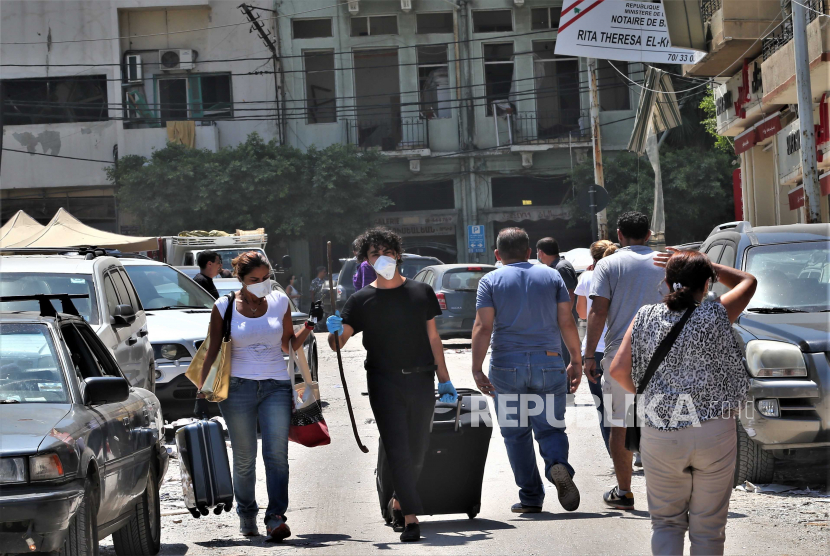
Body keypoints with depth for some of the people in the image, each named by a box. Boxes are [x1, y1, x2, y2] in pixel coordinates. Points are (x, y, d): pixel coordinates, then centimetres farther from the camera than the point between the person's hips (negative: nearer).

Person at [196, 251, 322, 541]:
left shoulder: (280, 302, 8)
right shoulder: (225, 307, 2)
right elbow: (213, 352, 5)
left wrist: (310, 325, 2)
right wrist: (203, 391, 0)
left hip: (276, 386, 1)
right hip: (238, 388, -1)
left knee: (277, 453, -12)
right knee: (244, 458, 2)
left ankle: (275, 518, -15)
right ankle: (246, 515, 18)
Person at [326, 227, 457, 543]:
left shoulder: (422, 292, 8)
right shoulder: (362, 300, 2)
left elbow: (433, 339, 12)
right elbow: (338, 343, -3)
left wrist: (445, 381, 10)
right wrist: (335, 330, -26)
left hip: (421, 381, 2)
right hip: (384, 382, -2)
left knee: (417, 451, 7)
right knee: (397, 451, -9)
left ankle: (399, 501, 29)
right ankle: (410, 517, -10)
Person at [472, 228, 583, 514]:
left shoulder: (491, 281, 2)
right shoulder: (552, 276, 7)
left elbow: (482, 327, -7)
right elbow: (567, 322, 3)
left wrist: (477, 369, -8)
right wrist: (576, 361, 10)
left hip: (507, 364, -1)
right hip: (549, 363, 1)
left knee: (516, 433, 9)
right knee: (550, 427, 6)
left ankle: (531, 498, 10)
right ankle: (558, 466, -25)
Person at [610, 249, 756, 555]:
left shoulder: (646, 318, 0)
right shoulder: (717, 315, -4)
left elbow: (619, 370, -3)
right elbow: (748, 281, 14)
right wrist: (703, 265, 13)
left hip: (659, 435, 1)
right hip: (715, 434, -1)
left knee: (666, 521, 14)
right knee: (708, 525, 9)